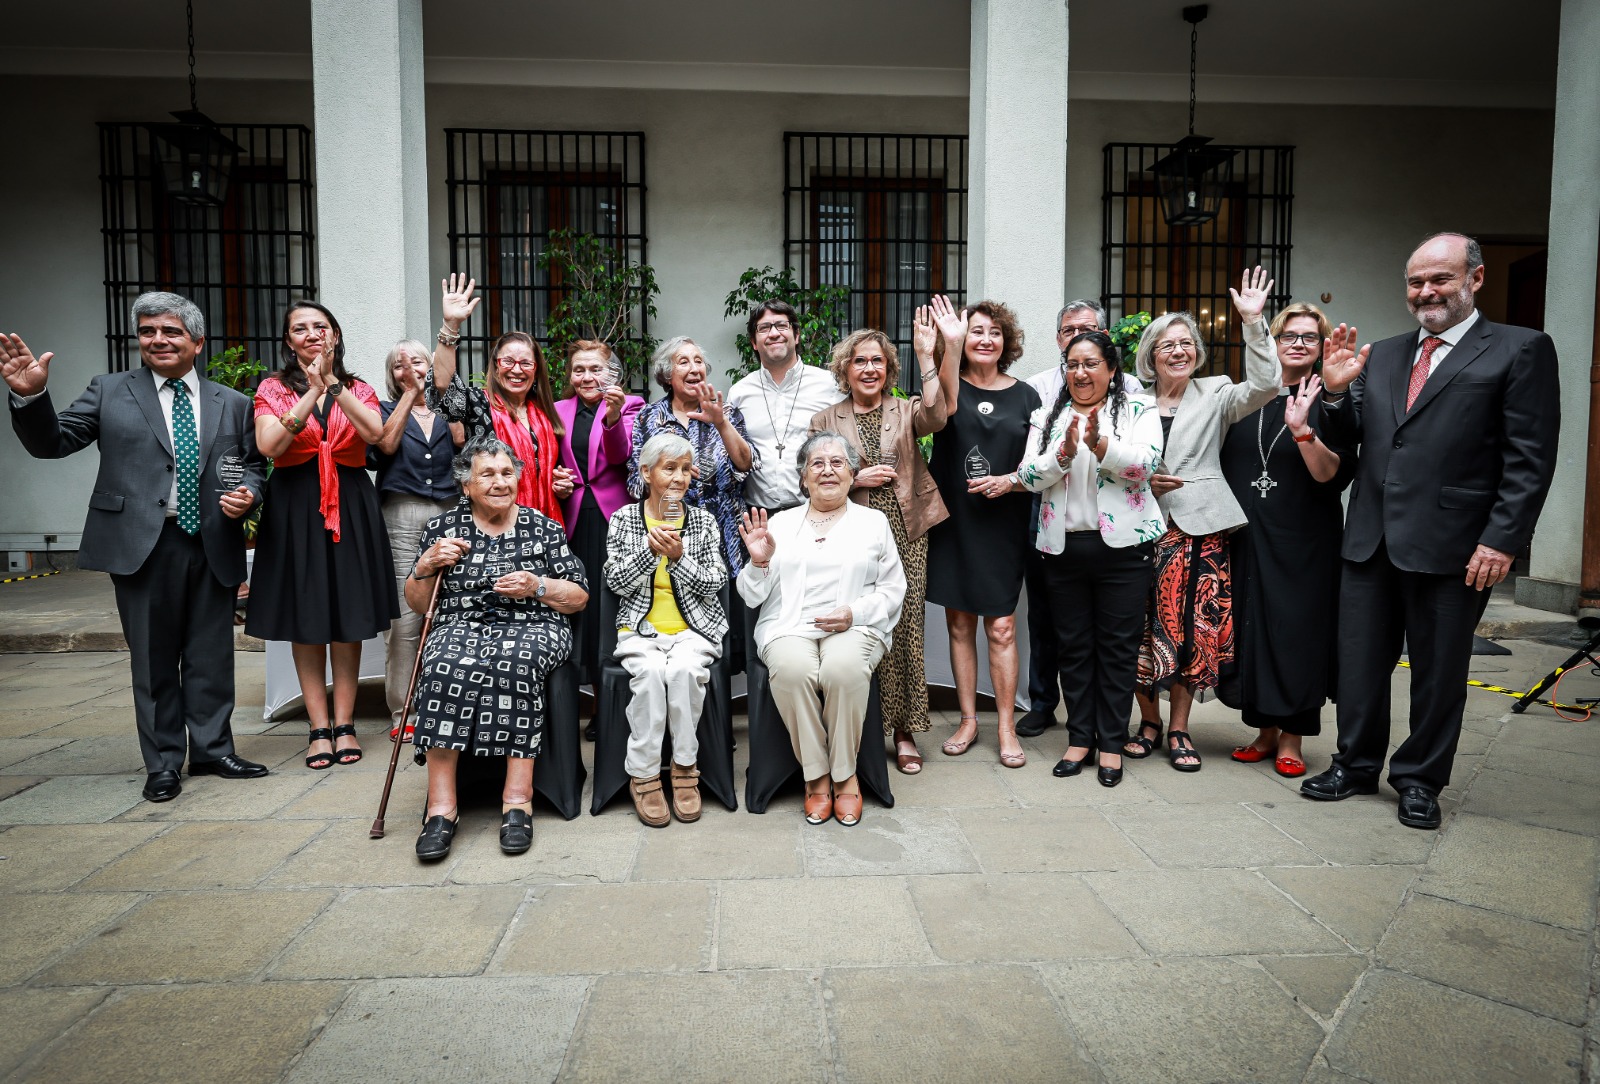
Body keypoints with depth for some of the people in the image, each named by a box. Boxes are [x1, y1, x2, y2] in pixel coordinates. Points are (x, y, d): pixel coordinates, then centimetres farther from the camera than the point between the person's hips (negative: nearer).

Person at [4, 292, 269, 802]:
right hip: (143, 545, -1)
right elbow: (53, 441, 3)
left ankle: (212, 750, 22)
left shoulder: (232, 403, 12)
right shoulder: (109, 391, 8)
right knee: (153, 659, 6)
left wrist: (247, 494, -5)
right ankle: (163, 764, 18)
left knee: (211, 656, 9)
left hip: (214, 546, 2)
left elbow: (253, 463, 16)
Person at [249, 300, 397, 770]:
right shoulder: (273, 388, 6)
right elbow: (269, 445, -12)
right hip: (296, 508, -1)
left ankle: (344, 724, 12)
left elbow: (375, 434, -11)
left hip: (351, 507, 1)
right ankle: (320, 729, 10)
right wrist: (313, 390, -14)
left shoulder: (359, 390, 10)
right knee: (305, 618, 2)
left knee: (349, 617, 3)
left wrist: (333, 383, -15)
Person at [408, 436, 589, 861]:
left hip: (533, 626, -1)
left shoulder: (544, 528, 11)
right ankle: (441, 806, -33)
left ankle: (518, 800, -35)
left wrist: (538, 586, -8)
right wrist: (425, 566, -2)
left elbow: (580, 598, 9)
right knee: (446, 666, -34)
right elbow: (417, 604, 17)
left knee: (515, 664, -37)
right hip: (461, 626, 1)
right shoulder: (443, 527, 15)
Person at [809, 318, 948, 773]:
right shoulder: (825, 420, 10)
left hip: (906, 535, 1)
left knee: (906, 628, 1)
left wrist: (926, 354, -16)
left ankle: (904, 729, 14)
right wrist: (856, 479, -7)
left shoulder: (905, 411, 11)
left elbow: (935, 416, -13)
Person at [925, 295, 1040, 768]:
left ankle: (1007, 728, 12)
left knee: (1001, 627, -1)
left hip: (1003, 525, 0)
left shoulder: (1024, 396, 5)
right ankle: (968, 720, 21)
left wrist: (1011, 481, -12)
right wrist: (951, 345, -36)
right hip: (952, 520, 1)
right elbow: (945, 405, -24)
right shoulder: (951, 386, 2)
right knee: (959, 622, 8)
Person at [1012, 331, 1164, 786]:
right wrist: (1065, 452, -18)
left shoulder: (1139, 409, 4)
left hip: (1122, 544, -2)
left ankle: (1111, 743, 15)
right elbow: (1029, 476, -1)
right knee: (1073, 646, 9)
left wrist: (1100, 444, -27)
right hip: (1063, 546, 3)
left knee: (1118, 646, 3)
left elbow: (1143, 464, -12)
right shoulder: (1047, 415, 11)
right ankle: (1080, 737, 21)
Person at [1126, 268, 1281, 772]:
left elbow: (1264, 386, -11)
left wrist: (1254, 322, -16)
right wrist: (1142, 482, -6)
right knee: (1144, 627, 1)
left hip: (1198, 530, 0)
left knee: (1191, 629, 1)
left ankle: (1179, 728, 16)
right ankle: (1149, 721, 20)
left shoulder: (1215, 395, 7)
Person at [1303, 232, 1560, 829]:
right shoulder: (1381, 355, 13)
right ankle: (1356, 765, 29)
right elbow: (1350, 438, 12)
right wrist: (1335, 391, -6)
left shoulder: (1521, 349, -1)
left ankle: (1420, 779, 27)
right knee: (1360, 663, 12)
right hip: (1370, 541, 5)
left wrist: (1502, 540, -15)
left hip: (1449, 549, -4)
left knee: (1438, 671, 10)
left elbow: (1530, 460, -7)